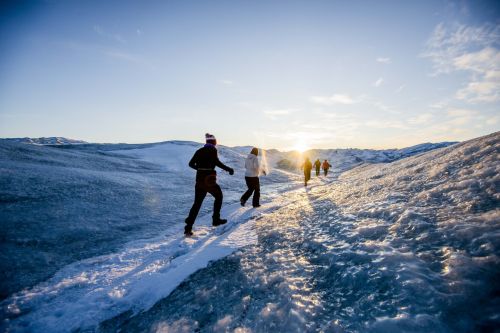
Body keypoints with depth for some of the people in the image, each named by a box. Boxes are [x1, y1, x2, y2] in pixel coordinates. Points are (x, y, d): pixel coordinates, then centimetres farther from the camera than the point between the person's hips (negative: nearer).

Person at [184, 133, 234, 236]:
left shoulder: (199, 151, 12)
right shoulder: (213, 149, -4)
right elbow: (216, 161, -22)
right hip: (209, 180, -5)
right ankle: (216, 219, 24)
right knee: (218, 196, 21)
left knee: (197, 204, 10)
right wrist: (228, 169, -17)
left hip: (199, 180, 5)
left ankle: (188, 228, 2)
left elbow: (191, 164, 15)